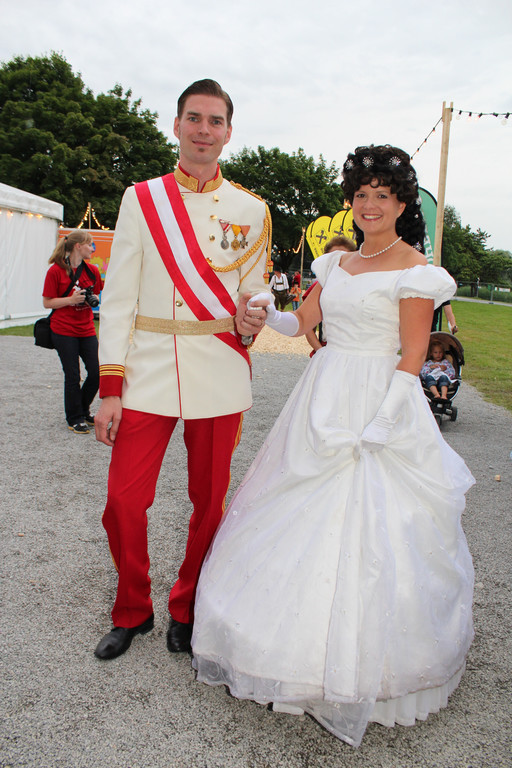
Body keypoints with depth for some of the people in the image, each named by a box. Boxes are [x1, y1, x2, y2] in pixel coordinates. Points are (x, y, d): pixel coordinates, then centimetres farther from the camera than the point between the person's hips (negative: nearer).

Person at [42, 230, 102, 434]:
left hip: (87, 330, 5)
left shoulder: (92, 270, 6)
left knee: (96, 372, 1)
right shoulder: (56, 271, -8)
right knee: (72, 377, -1)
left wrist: (94, 299, -4)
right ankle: (74, 419, 16)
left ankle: (84, 409, 26)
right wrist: (71, 300, -19)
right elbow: (47, 302, -7)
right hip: (64, 331, -5)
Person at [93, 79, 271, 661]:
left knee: (209, 503, 8)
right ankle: (133, 611, 26)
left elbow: (253, 291, 12)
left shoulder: (250, 210, 7)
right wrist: (110, 387, -6)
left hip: (219, 373, 1)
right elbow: (118, 296, 1)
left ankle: (185, 610, 32)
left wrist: (253, 320, -14)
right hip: (148, 370, 0)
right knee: (124, 502, -1)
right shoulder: (141, 199, 5)